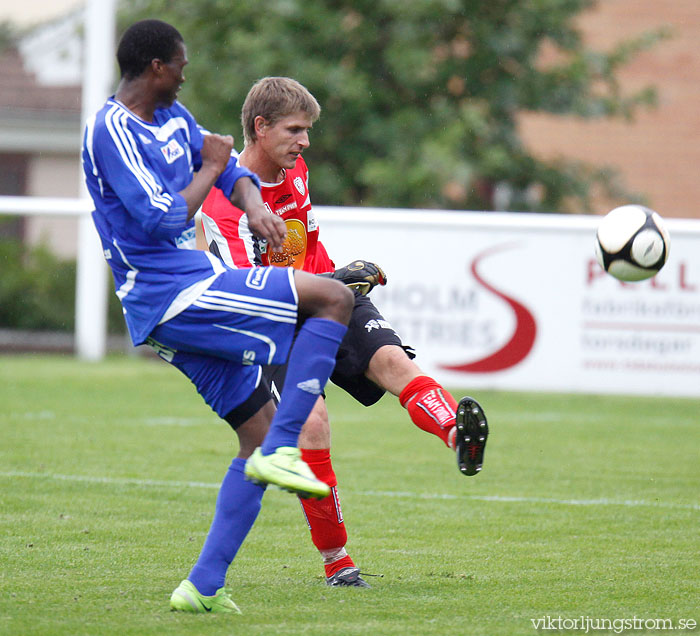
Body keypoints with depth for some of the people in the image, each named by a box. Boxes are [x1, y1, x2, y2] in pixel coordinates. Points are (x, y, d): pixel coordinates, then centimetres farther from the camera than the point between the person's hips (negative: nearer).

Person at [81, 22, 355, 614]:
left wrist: (253, 205, -4)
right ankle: (280, 452, -17)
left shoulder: (172, 116, 16)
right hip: (172, 297, -10)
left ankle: (203, 586, 8)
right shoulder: (112, 132, -14)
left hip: (195, 291, 10)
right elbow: (161, 219, -20)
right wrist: (210, 168, -6)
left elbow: (230, 168, 19)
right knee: (334, 298, -16)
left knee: (259, 433, 10)